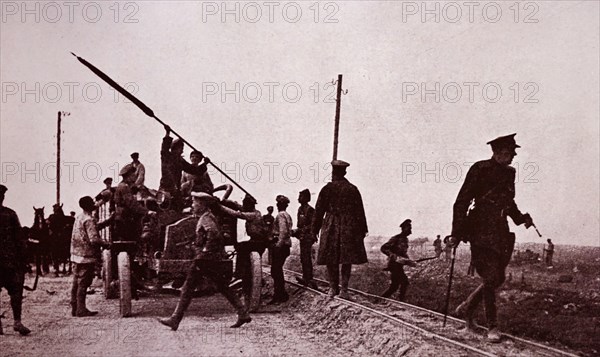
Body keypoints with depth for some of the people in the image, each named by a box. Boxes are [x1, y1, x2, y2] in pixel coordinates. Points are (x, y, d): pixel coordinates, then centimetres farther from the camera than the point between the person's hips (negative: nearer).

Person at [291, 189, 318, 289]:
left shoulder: (309, 209, -15)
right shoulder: (300, 209, 13)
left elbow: (312, 225, -18)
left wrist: (302, 230, -21)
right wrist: (296, 231, 11)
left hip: (307, 236, -10)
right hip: (302, 236, 10)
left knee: (306, 258, -10)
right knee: (303, 258, 14)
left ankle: (309, 280, -7)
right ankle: (306, 278, 23)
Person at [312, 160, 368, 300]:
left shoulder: (327, 189, -2)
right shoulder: (353, 189, 1)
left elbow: (319, 211, 0)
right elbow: (360, 211, 3)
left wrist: (315, 229, 8)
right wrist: (363, 229, 10)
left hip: (331, 227, 0)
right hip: (349, 227, 1)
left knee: (331, 258, 8)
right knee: (347, 259, 3)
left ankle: (333, 288, 12)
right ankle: (344, 289, 0)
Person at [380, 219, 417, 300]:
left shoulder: (405, 239, 14)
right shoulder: (396, 238, -14)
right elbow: (383, 248, -19)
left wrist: (410, 261, 9)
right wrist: (394, 256, -26)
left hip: (399, 266, 9)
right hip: (394, 264, -9)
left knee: (394, 287, 9)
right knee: (404, 282, -14)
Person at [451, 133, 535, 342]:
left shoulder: (509, 173, 11)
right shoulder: (480, 170, -9)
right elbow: (462, 202, -10)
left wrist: (521, 218, 8)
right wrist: (457, 233, -14)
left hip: (500, 232, 7)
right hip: (482, 232, -7)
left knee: (498, 278, 9)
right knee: (491, 278, -8)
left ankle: (467, 308, 28)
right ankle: (492, 327, 2)